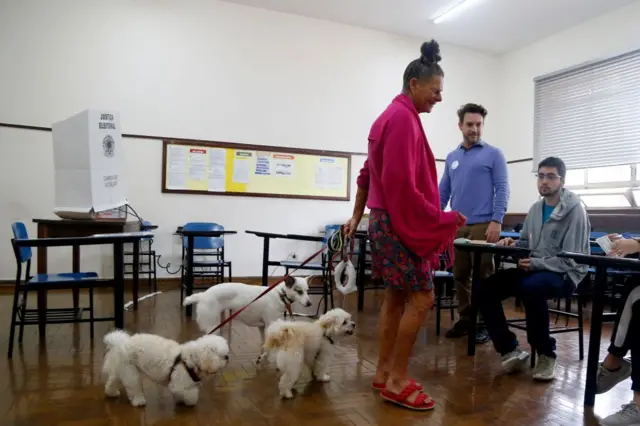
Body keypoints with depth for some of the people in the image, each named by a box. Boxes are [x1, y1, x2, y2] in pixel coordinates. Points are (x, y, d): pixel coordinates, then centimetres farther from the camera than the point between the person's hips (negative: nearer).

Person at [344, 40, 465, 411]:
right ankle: (397, 380, 4)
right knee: (421, 298, -5)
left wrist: (357, 217, 23)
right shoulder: (403, 118, -15)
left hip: (388, 220, 10)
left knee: (396, 297, 13)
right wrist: (442, 220, -16)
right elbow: (401, 184, -23)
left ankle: (384, 372, 21)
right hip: (401, 223, -10)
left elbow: (368, 173, 20)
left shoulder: (393, 116, 17)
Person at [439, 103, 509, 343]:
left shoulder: (493, 154, 3)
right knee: (460, 276, 9)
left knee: (483, 277, 0)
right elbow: (442, 192, 15)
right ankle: (465, 319, 20)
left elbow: (502, 190, -4)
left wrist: (496, 221, -15)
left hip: (483, 225, -4)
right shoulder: (452, 158, 15)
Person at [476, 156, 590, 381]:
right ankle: (511, 350, -2)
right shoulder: (536, 208, 10)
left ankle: (546, 353, -16)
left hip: (564, 274, -7)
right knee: (485, 289, -11)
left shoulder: (574, 210, -11)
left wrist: (535, 263, -24)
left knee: (531, 288, -40)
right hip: (534, 268, 7)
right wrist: (512, 244, -3)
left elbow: (570, 260, -16)